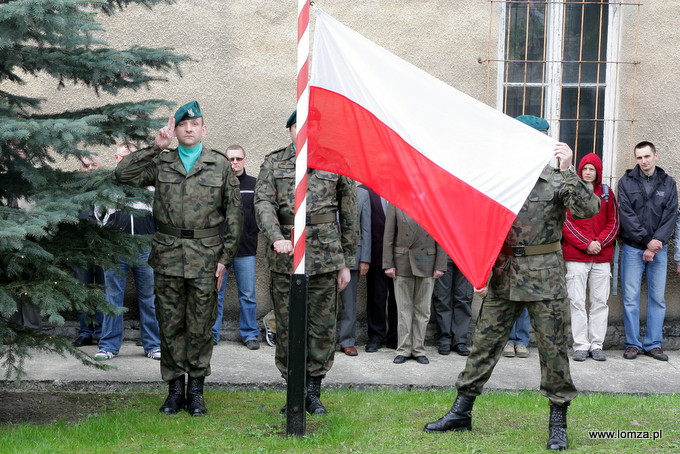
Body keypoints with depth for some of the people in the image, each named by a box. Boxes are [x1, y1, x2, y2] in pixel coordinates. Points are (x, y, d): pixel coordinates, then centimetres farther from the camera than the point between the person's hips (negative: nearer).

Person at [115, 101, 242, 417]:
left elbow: (234, 213, 4)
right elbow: (123, 174, -4)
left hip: (206, 256, -1)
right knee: (170, 325, 6)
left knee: (200, 327, 3)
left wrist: (225, 257, -2)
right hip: (168, 256, 1)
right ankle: (175, 388, 16)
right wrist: (155, 147, -7)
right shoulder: (160, 163, 8)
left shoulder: (220, 165, 5)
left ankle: (196, 389, 15)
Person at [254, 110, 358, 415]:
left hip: (325, 258, 0)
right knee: (287, 328, 4)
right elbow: (263, 203, -6)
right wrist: (277, 237, -25)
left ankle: (313, 391, 15)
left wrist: (346, 263, 7)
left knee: (322, 327, 3)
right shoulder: (273, 163, 7)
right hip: (284, 259, 0)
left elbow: (349, 216, 10)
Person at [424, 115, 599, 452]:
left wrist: (568, 171, -26)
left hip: (545, 279, -3)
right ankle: (461, 413, 17)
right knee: (484, 343, 7)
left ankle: (558, 423, 14)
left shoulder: (557, 181, -2)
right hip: (503, 277, 3)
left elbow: (588, 209, -19)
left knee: (553, 349, 2)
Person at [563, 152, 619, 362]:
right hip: (576, 257, -3)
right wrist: (586, 244, -12)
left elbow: (614, 223, 8)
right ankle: (581, 345, 2)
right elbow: (566, 223, -4)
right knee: (577, 301, -3)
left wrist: (600, 242, -8)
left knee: (600, 301, 4)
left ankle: (597, 345, 9)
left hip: (602, 257, 3)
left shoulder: (607, 193, 10)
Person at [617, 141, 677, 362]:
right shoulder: (626, 182, 1)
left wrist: (655, 245, -11)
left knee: (658, 298, 4)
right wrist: (647, 240, -13)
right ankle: (632, 344, 6)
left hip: (658, 248, 2)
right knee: (630, 298, -2)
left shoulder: (668, 183, 6)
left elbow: (671, 216, 0)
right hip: (633, 248, -2)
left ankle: (653, 344, 11)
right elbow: (626, 215, -6)